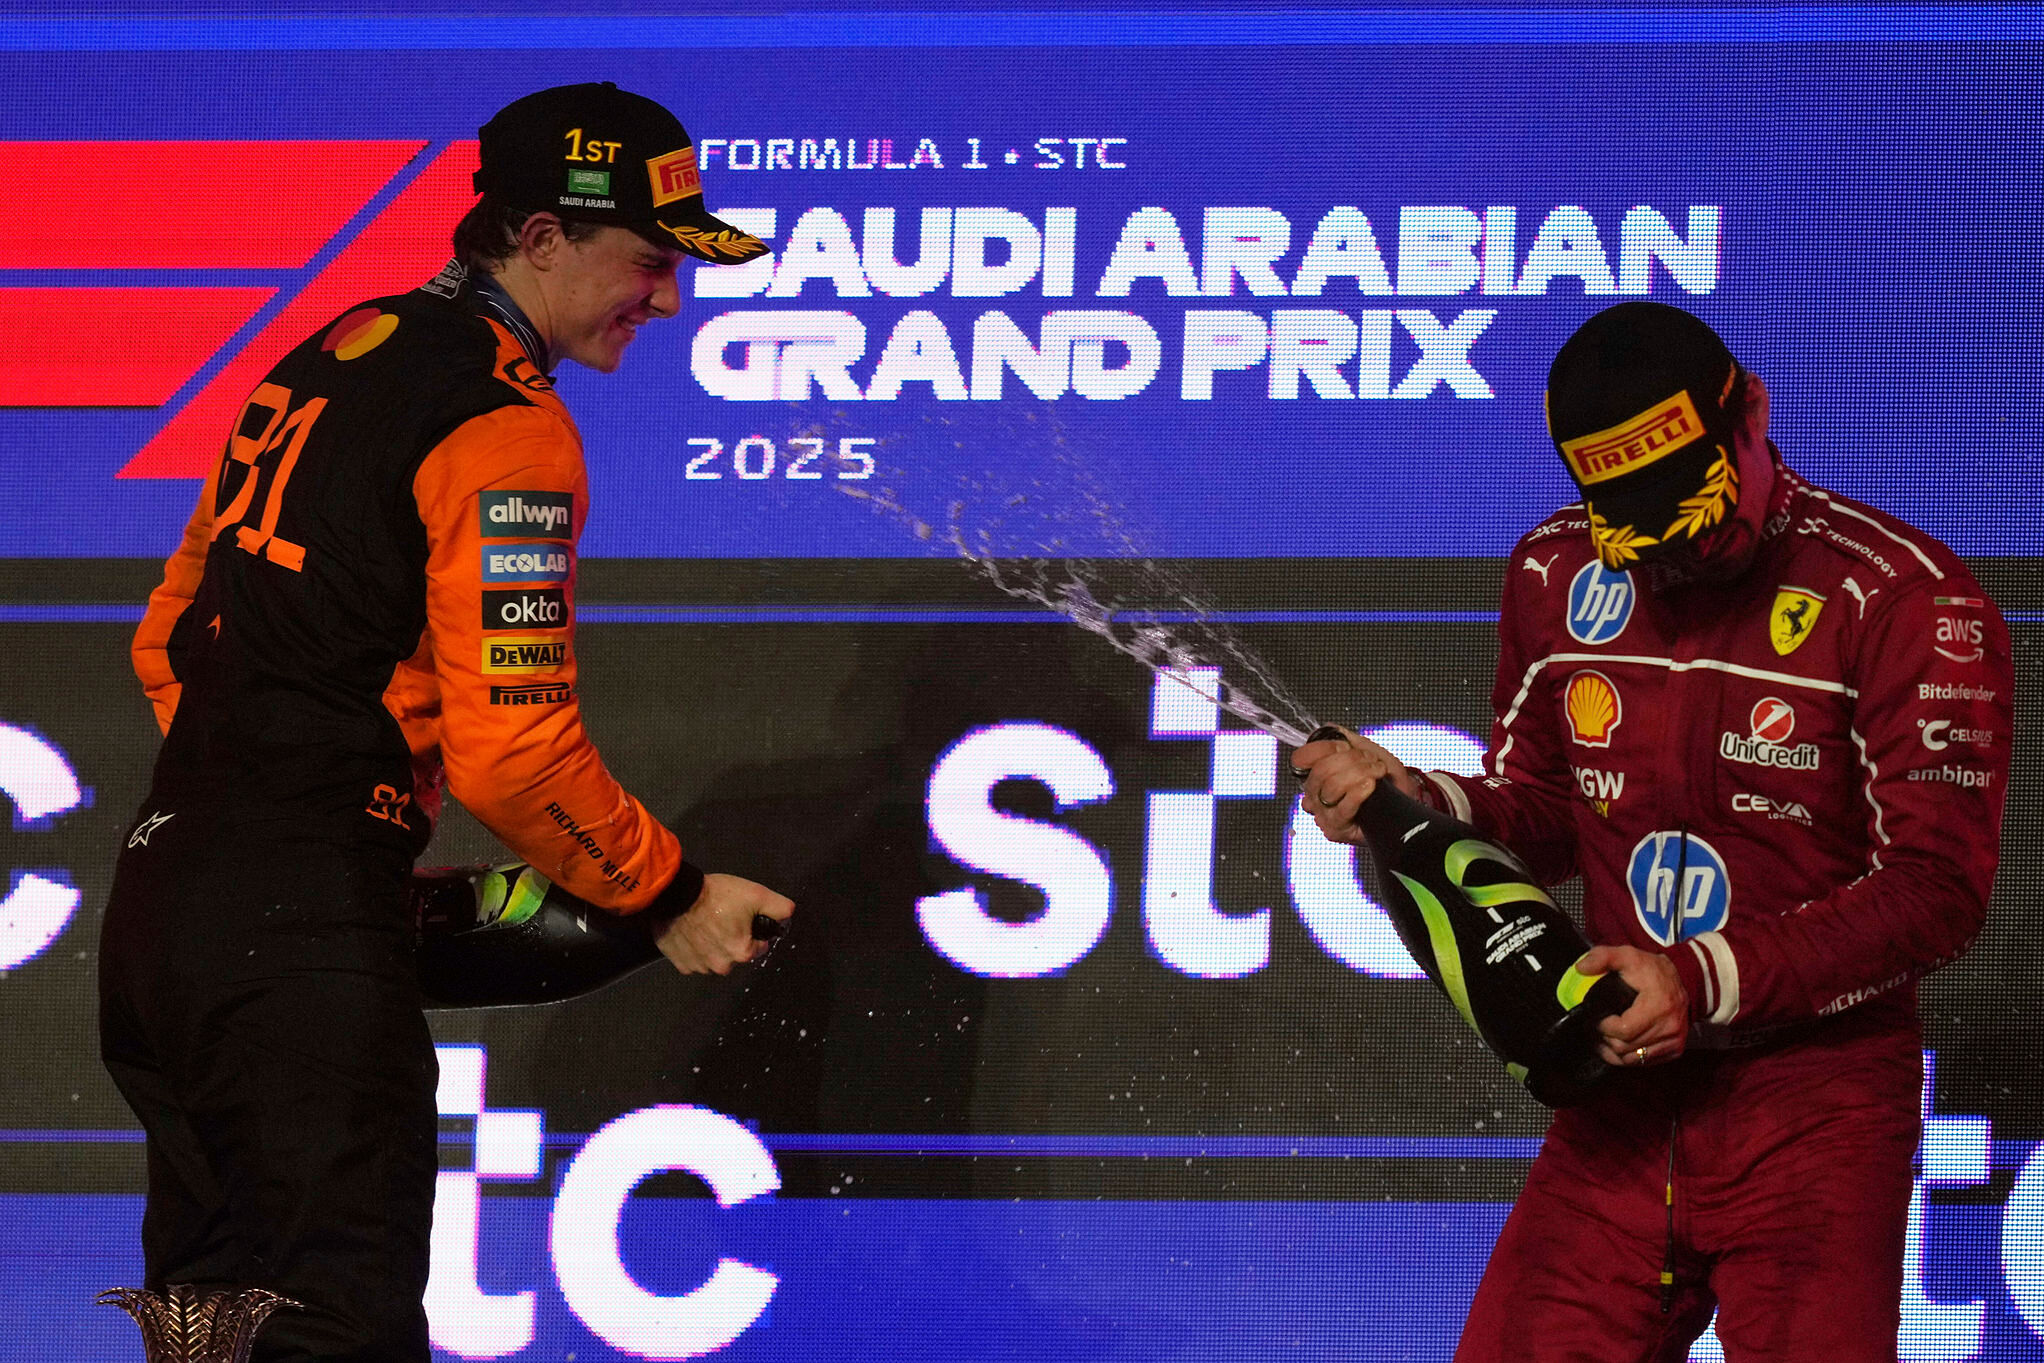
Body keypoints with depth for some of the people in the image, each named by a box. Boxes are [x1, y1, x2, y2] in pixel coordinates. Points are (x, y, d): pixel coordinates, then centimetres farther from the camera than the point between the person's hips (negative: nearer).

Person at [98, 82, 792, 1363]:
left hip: (161, 897, 9)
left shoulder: (331, 358, 16)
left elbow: (171, 640, 22)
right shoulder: (507, 426, -12)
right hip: (301, 943, -9)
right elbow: (511, 751, -18)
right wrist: (671, 897, -4)